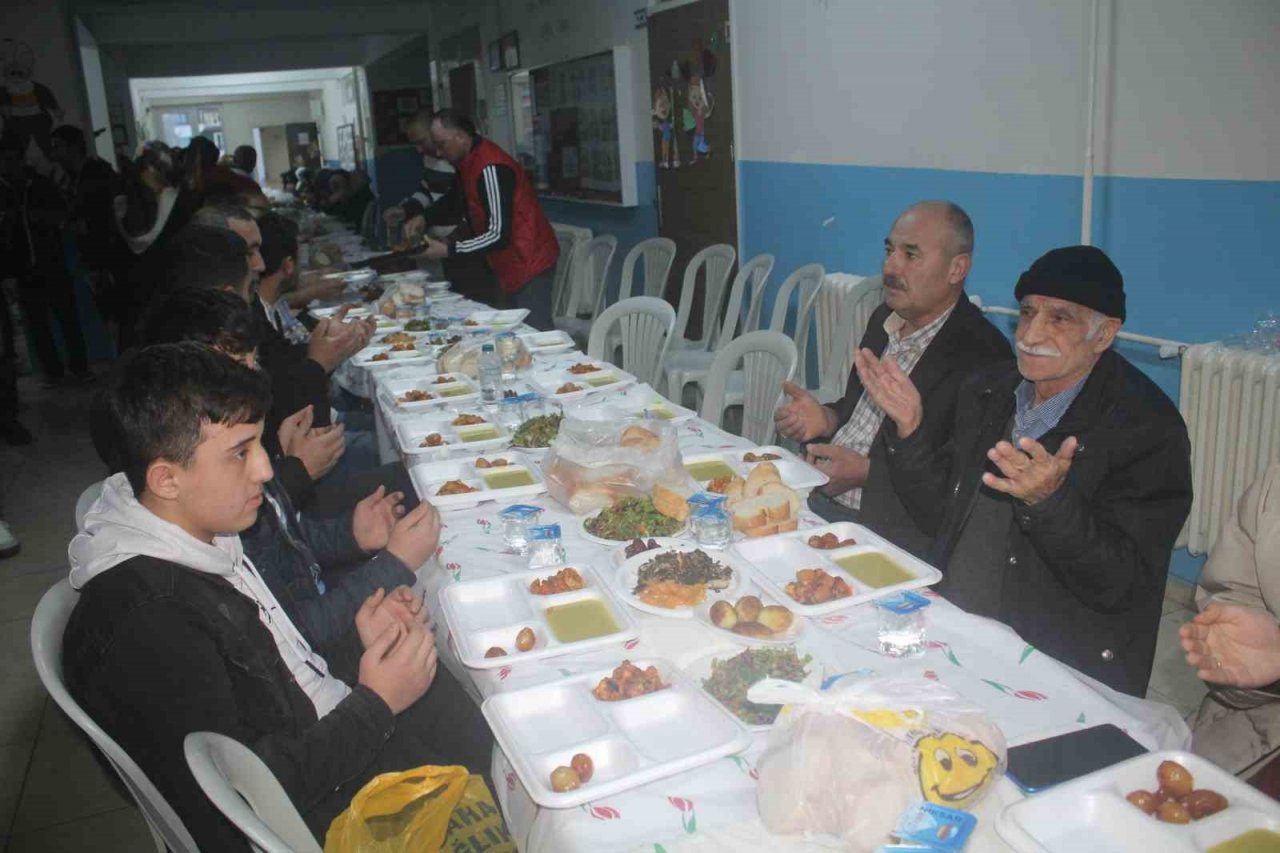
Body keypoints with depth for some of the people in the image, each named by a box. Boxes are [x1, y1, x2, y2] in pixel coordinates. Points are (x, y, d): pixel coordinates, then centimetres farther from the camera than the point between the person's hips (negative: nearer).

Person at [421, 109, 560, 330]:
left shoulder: (490, 169, -22)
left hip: (529, 262, -10)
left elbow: (499, 235, -25)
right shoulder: (467, 163, 8)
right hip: (510, 265, 10)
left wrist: (448, 250, -21)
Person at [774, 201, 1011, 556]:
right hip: (814, 496, 8)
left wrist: (868, 472, -19)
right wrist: (827, 418, 2)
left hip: (886, 527, -8)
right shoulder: (884, 319, 10)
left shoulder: (982, 357, -16)